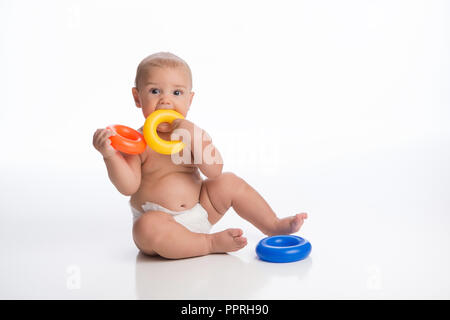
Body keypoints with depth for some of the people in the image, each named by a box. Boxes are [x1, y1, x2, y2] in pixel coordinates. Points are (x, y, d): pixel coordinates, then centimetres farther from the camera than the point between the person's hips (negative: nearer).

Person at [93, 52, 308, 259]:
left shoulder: (193, 133, 1)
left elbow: (214, 172, -13)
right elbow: (128, 186, -20)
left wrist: (194, 137, -27)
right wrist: (110, 155, -36)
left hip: (198, 213, 5)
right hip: (160, 222, -4)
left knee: (229, 182, -4)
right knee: (147, 227, -36)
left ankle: (273, 225, 8)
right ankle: (211, 243, -21)